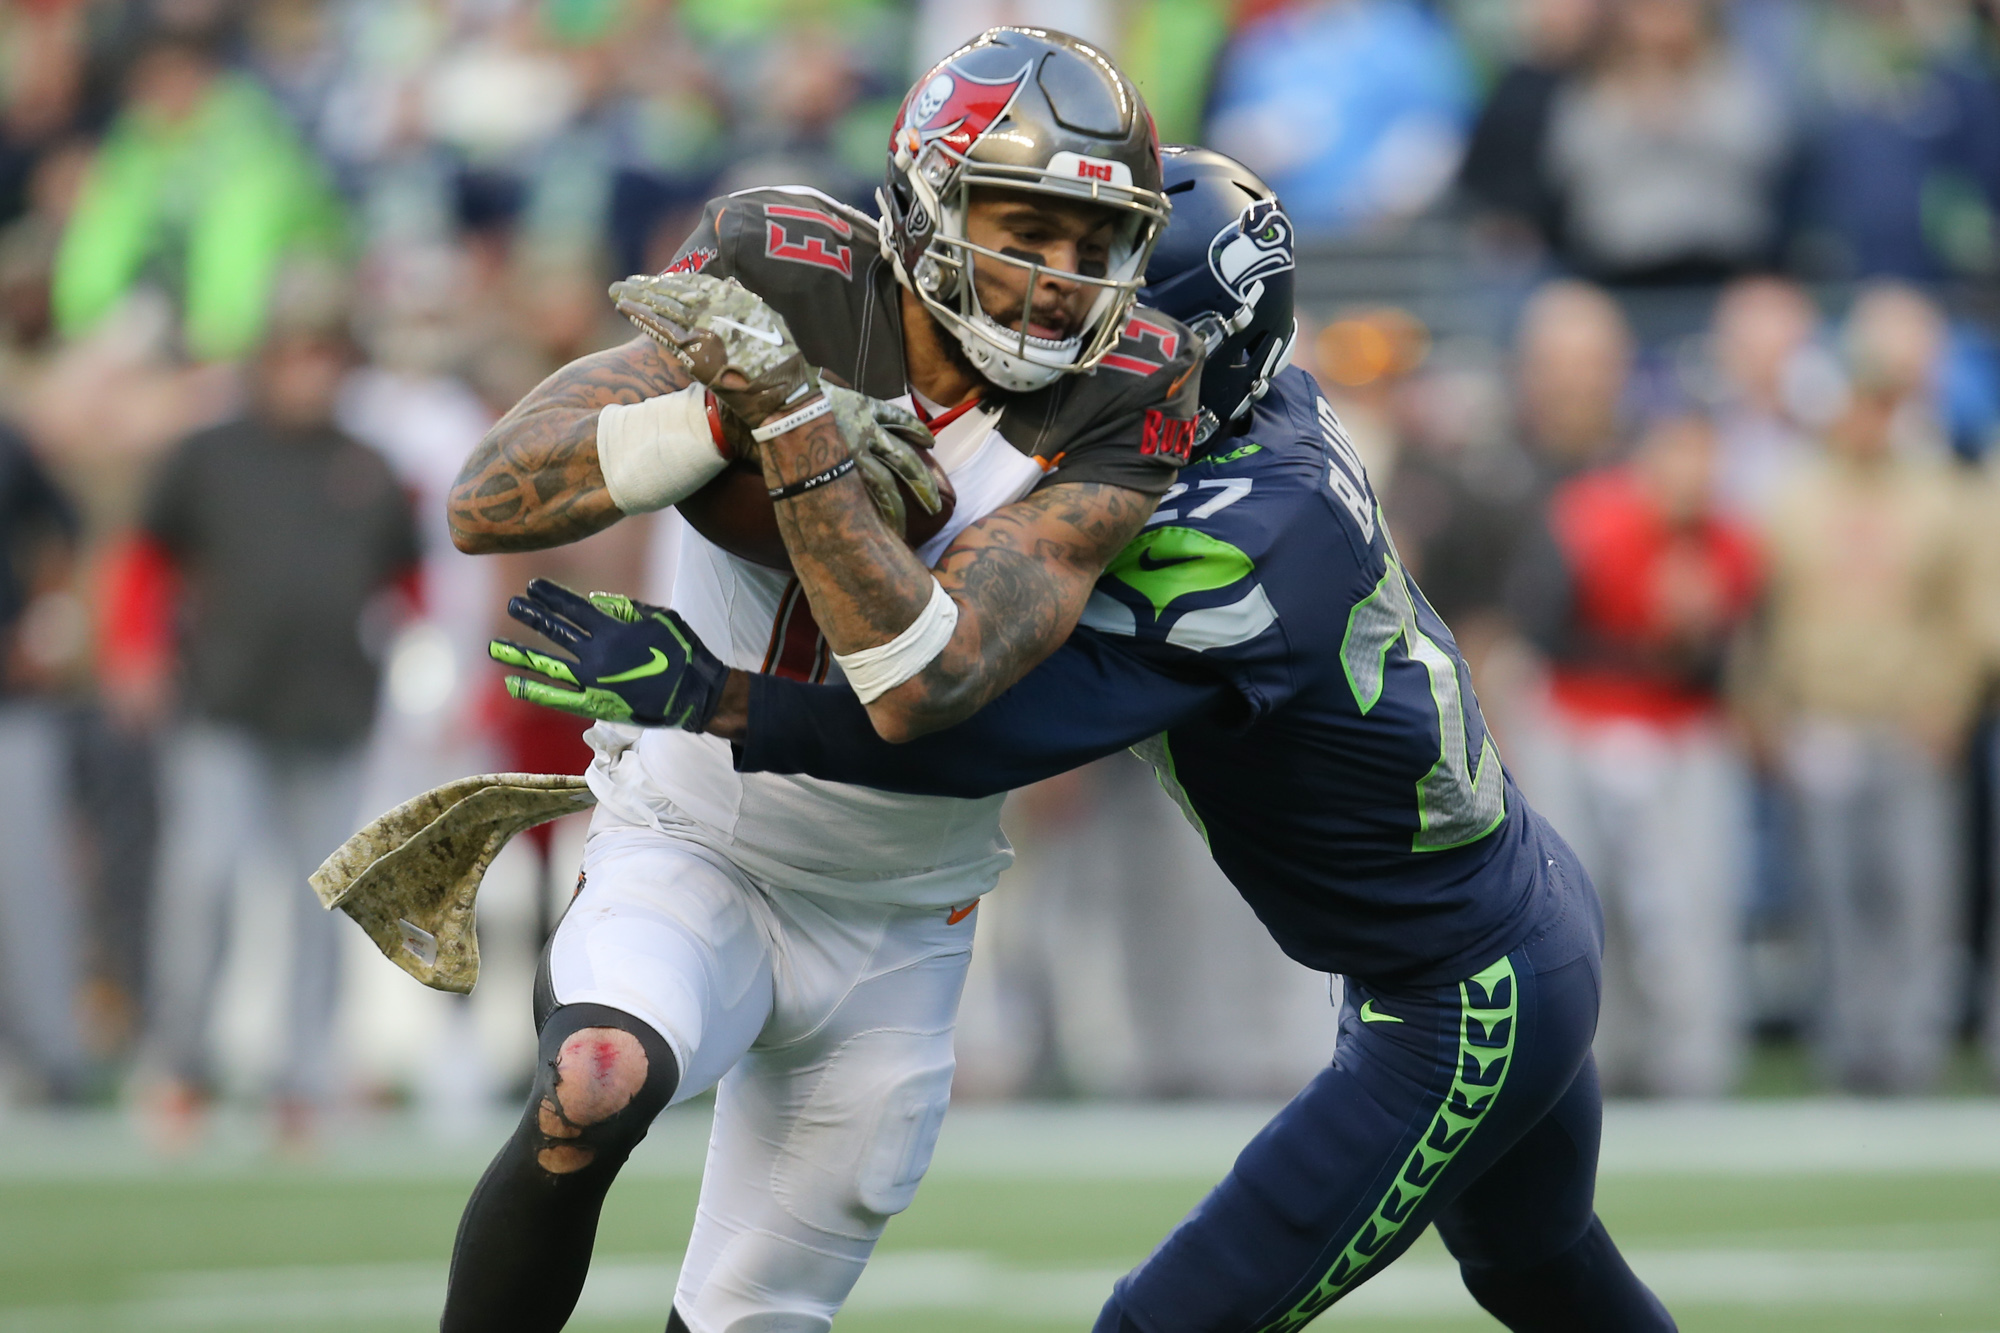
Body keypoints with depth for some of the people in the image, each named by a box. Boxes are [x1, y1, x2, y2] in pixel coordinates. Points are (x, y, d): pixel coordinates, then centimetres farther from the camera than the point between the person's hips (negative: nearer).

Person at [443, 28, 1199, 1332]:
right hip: (691, 851, -1)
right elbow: (489, 502, -21)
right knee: (595, 1090, -32)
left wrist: (791, 414, -38)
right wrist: (720, 418, -35)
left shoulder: (1114, 409, -20)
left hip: (892, 936, 2)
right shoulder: (787, 282, -17)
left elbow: (924, 684, -33)